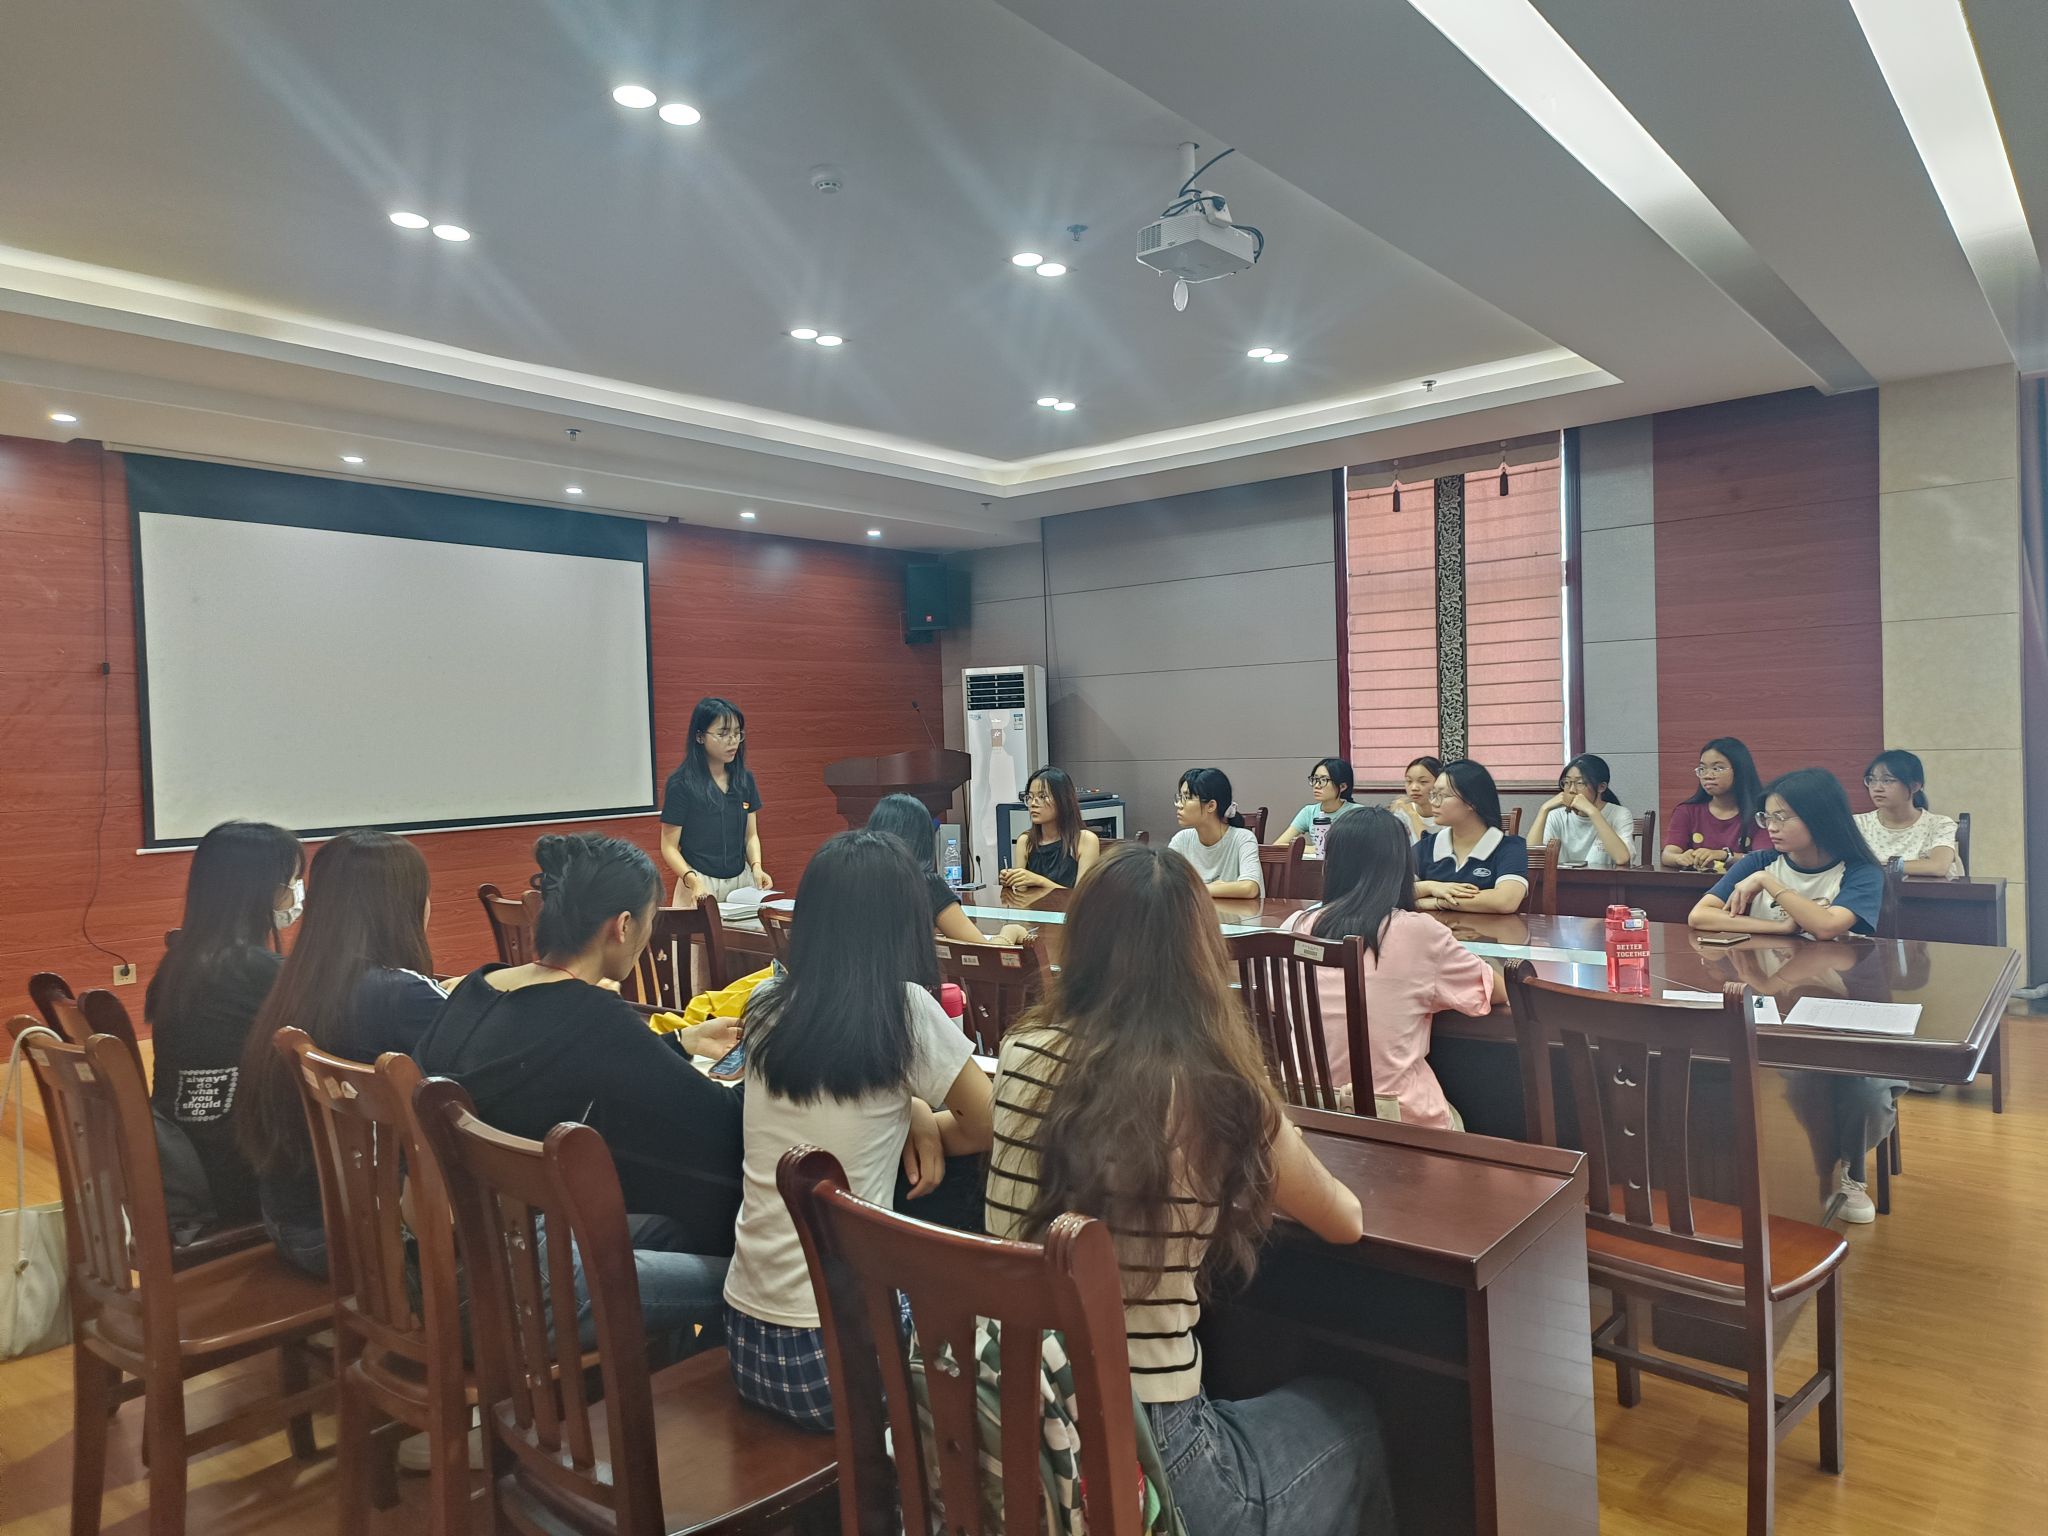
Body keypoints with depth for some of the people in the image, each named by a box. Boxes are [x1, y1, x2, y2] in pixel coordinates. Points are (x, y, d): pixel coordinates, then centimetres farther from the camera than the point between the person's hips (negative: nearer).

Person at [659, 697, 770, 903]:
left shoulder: (745, 780, 5)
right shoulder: (681, 784, -9)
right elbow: (669, 847, -7)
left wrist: (756, 867, -8)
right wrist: (692, 880, -23)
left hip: (743, 881, 4)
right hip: (700, 886, -4)